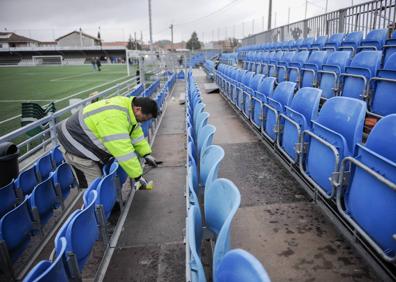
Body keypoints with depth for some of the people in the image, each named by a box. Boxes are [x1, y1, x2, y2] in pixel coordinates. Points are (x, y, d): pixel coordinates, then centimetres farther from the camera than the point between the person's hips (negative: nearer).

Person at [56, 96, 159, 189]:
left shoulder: (129, 106, -4)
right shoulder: (114, 117, -35)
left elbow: (136, 134, 8)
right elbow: (123, 151, -34)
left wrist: (147, 154, 3)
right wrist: (138, 176, -27)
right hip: (74, 144, -9)